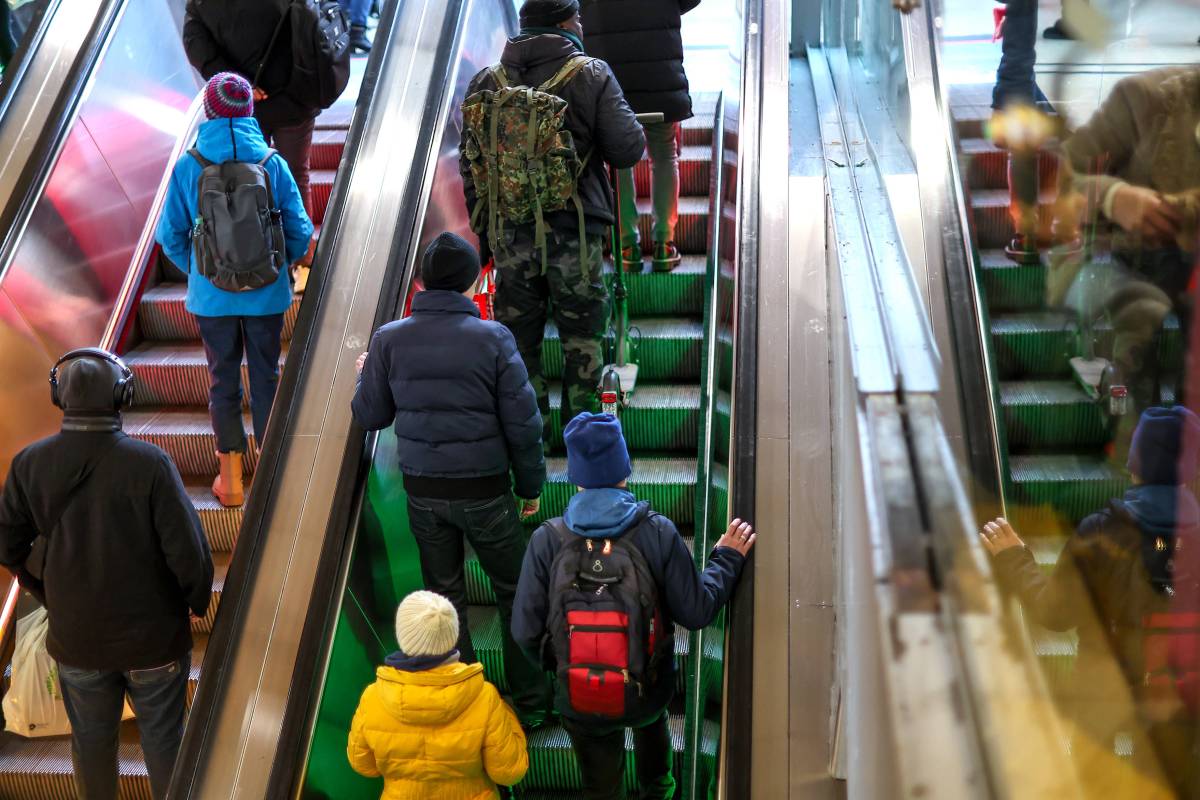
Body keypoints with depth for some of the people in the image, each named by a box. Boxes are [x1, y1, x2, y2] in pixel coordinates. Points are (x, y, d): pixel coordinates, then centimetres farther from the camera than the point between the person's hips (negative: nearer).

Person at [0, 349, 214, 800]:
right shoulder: (149, 463, -24)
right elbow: (189, 550, -21)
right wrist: (198, 601, -1)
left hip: (76, 636, 3)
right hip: (153, 634, -3)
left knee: (91, 738, 23)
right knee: (163, 737, 16)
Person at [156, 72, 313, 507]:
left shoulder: (188, 166, -8)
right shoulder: (272, 162, -8)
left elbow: (171, 235, -3)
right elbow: (300, 232, -6)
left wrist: (197, 271, 15)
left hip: (211, 295, 0)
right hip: (266, 292, 0)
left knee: (223, 380, 13)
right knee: (266, 377, 13)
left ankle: (231, 480, 22)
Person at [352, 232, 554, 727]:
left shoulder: (389, 340, -7)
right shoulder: (492, 338, -14)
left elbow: (370, 416, 2)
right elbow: (523, 424, -11)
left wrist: (365, 376, 23)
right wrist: (530, 487, 3)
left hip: (423, 494, 3)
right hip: (485, 491, -2)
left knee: (444, 594, 18)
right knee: (514, 593, 14)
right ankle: (530, 702, 24)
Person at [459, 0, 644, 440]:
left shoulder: (487, 82, 5)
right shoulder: (592, 77, -5)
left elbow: (471, 164, 8)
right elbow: (627, 150, -9)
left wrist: (483, 230, 17)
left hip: (509, 233, 3)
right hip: (573, 232, -3)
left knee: (519, 337, 12)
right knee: (582, 335, 11)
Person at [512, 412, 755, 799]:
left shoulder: (546, 540, -19)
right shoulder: (658, 532, -20)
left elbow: (526, 631, -15)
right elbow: (696, 612, -14)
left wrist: (558, 664, 6)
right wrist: (727, 559, 1)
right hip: (649, 692, 2)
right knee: (651, 718, 38)